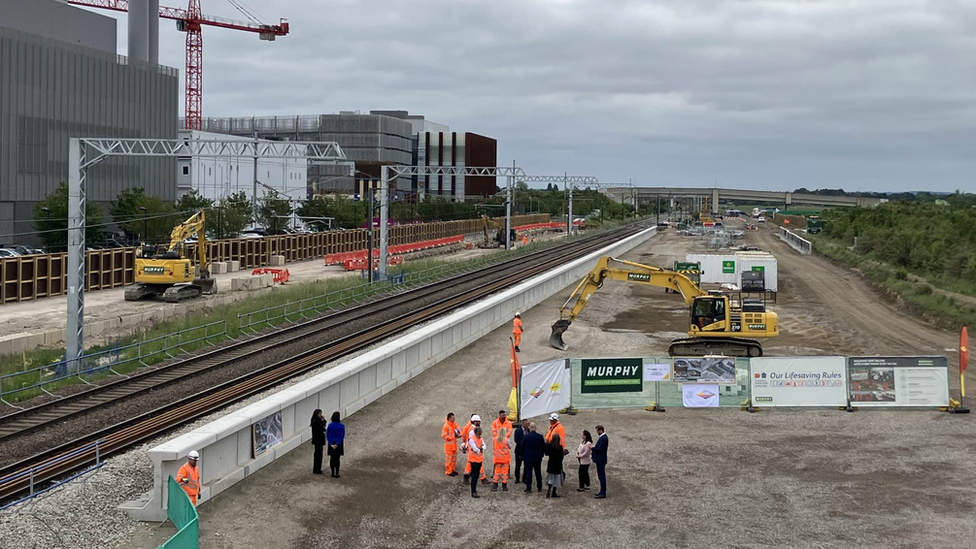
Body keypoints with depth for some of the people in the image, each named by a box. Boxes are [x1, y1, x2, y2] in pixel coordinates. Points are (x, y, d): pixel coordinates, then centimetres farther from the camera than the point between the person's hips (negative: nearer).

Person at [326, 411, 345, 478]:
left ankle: (333, 473, 15)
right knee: (337, 459, 6)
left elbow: (327, 435, -8)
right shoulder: (341, 426, -10)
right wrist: (337, 444, -11)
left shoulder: (330, 425, -7)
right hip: (339, 445, -1)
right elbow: (342, 436, -12)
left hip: (331, 445, 1)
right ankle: (336, 473, 7)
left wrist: (331, 444, -9)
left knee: (332, 459, 11)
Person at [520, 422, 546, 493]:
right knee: (538, 473, 10)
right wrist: (541, 455, 15)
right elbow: (543, 447, 1)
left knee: (528, 473, 2)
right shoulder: (540, 437, -6)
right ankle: (539, 488, 16)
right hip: (538, 458, 2)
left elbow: (522, 447, -3)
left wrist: (523, 456, 9)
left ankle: (528, 488, 0)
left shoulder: (526, 437, -11)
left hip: (528, 458, -2)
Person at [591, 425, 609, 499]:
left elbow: (600, 449, -24)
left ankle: (603, 493, -1)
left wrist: (592, 448, -12)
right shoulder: (602, 437, 12)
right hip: (599, 460, 11)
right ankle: (602, 491, 24)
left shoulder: (603, 438, -21)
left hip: (601, 460, -11)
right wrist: (594, 447, 2)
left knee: (602, 476, -5)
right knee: (601, 476, 16)